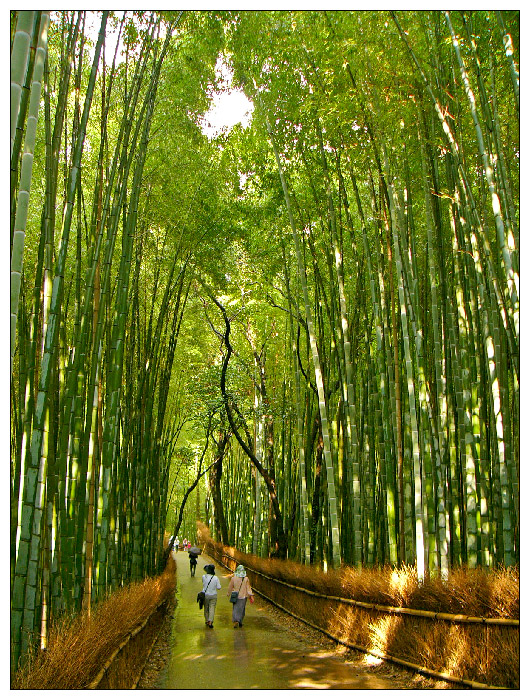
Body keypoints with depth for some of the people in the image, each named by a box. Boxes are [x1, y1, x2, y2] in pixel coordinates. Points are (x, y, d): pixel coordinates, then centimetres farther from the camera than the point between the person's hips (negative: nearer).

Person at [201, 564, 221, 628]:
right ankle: (210, 621, -11)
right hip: (213, 595, -1)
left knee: (206, 608, 17)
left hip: (205, 595, 1)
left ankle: (207, 621, 27)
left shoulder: (204, 577, -11)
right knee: (212, 608, 2)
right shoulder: (215, 578, -12)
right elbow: (218, 587, -8)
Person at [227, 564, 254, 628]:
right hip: (243, 596, 1)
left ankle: (235, 621, -12)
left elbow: (230, 587, 3)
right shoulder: (246, 579, -8)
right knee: (241, 609, 14)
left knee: (235, 609, 6)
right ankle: (240, 622, 20)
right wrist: (251, 596, -4)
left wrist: (229, 594, 18)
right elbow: (248, 588, -7)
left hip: (235, 596, -1)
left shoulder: (233, 578, -8)